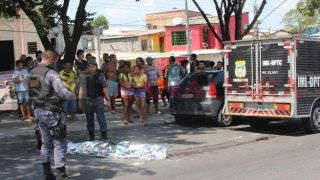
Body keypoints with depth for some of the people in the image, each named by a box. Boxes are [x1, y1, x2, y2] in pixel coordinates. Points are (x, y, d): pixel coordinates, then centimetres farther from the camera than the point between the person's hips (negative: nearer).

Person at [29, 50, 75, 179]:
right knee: (59, 143, -1)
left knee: (46, 142, 18)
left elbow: (32, 92, 11)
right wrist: (73, 95, -4)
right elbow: (63, 93, -23)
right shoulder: (51, 73, -18)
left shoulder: (32, 73, 7)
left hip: (38, 110, 8)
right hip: (51, 112, -8)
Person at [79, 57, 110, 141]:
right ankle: (91, 135, 22)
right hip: (88, 99, 3)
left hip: (98, 99, -3)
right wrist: (80, 97, -1)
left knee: (101, 117, -7)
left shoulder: (100, 75, 1)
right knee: (89, 118, 10)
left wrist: (107, 97, -3)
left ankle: (104, 134, 2)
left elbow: (104, 87, 1)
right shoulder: (85, 77, 6)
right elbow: (82, 88, 7)